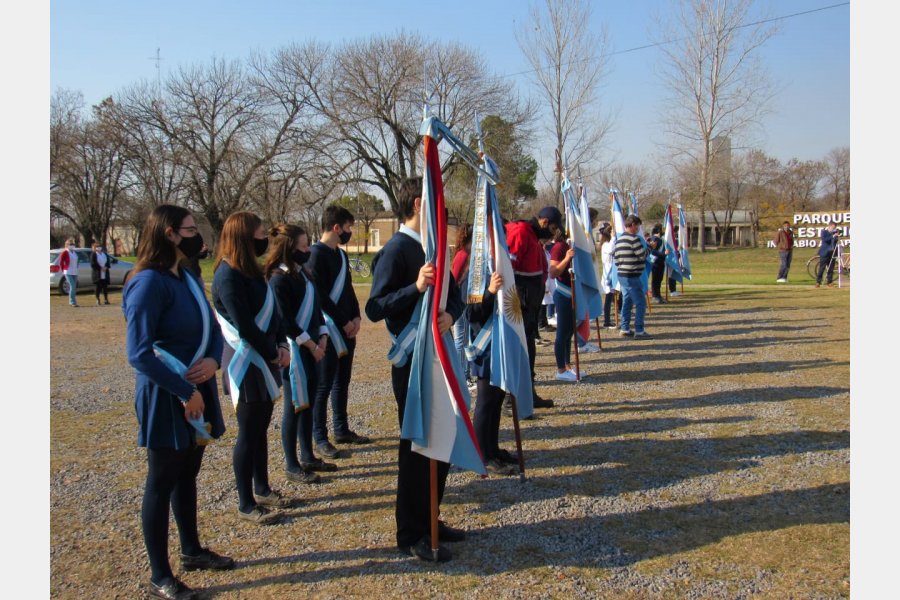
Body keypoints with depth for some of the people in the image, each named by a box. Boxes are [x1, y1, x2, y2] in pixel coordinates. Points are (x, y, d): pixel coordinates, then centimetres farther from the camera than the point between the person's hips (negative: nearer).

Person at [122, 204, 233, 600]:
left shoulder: (189, 279, 8)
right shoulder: (150, 283, -19)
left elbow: (213, 329, 11)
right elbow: (138, 353, -23)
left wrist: (214, 360, -10)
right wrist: (184, 392, -22)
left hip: (198, 391, 8)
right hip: (166, 398, -8)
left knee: (187, 476, 20)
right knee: (162, 483, 4)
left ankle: (192, 551, 37)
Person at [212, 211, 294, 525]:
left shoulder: (251, 270, 10)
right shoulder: (228, 275, -18)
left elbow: (271, 311, 12)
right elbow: (244, 326, -21)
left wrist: (281, 344, -2)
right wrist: (273, 353, -12)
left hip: (263, 360, 9)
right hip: (245, 363, -9)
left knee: (260, 428, 17)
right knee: (248, 433, 1)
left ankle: (262, 489, 32)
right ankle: (246, 505, 13)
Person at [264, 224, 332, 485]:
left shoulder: (301, 273, 11)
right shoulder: (279, 279, -15)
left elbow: (314, 307, 14)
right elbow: (285, 321, -17)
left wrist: (322, 337, 2)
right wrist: (310, 344, -13)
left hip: (311, 347, 8)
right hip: (293, 349, -8)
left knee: (308, 402, 14)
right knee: (295, 405, 0)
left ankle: (308, 457, 26)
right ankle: (291, 465, 12)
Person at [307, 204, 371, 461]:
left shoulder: (341, 255, 15)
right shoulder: (316, 254, -13)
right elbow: (320, 296, -17)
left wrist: (356, 317, 2)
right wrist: (344, 322, -13)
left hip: (347, 330, 9)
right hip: (328, 331, -9)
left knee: (342, 382, 15)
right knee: (324, 385, -2)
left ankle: (342, 430, 26)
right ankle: (320, 439, 6)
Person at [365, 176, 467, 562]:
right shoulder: (396, 249, -14)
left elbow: (455, 296, 12)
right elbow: (375, 308, -19)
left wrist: (451, 314, -10)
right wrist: (416, 288, -31)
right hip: (413, 361, -8)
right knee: (416, 448, 1)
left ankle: (428, 521, 30)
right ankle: (411, 535, 16)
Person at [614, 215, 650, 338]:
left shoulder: (619, 239, 13)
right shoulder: (634, 239, -14)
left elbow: (615, 257, 14)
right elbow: (643, 256, -14)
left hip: (621, 275, 9)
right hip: (632, 276, -9)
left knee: (627, 301, 15)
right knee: (640, 302, -3)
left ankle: (624, 328, 18)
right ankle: (639, 330, -3)